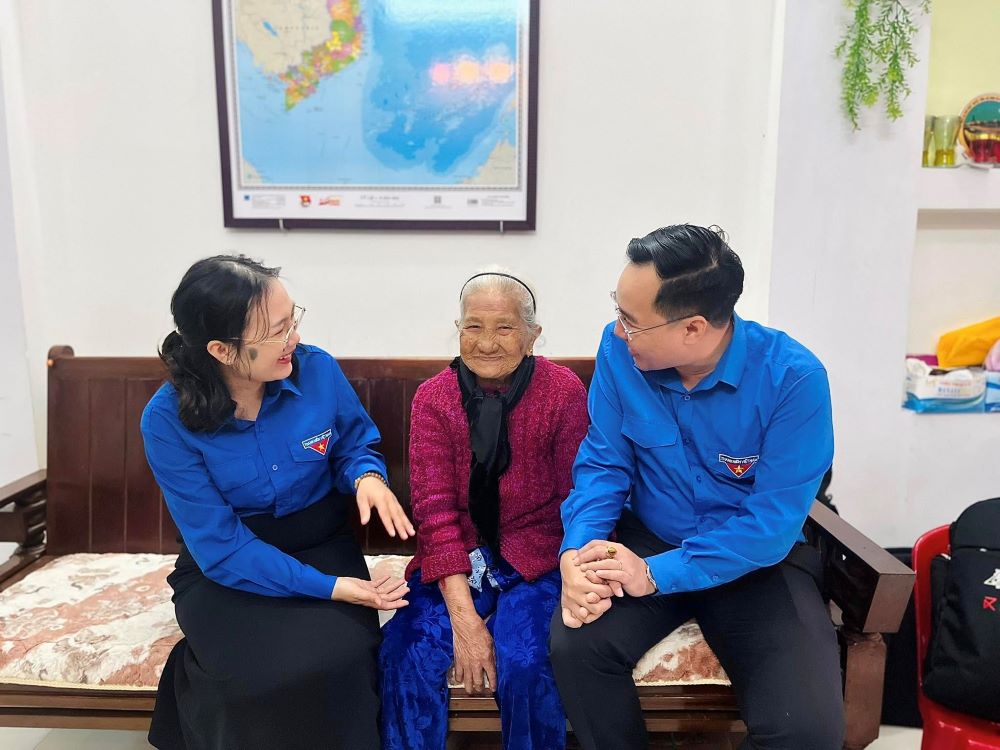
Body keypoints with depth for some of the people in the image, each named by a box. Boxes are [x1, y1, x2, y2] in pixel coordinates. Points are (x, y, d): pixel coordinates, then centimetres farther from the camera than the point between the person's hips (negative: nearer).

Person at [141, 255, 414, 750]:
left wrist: (367, 476, -19)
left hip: (323, 548, 2)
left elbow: (357, 442, 7)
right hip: (227, 568, -1)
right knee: (264, 676, -30)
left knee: (335, 662, -27)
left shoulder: (317, 370, -13)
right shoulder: (167, 421, -17)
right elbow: (222, 545, -18)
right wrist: (328, 587, -26)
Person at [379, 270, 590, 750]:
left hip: (535, 562, -2)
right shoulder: (433, 398, -2)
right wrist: (463, 617, -17)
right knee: (405, 653, -19)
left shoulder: (564, 392, -8)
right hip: (456, 562, 2)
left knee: (524, 664, -25)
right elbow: (434, 510, -8)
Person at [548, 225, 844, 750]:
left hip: (757, 559, -1)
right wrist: (577, 552, -23)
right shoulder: (619, 351, -12)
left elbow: (773, 522, -21)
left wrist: (659, 573, -29)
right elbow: (602, 465, -6)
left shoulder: (794, 378, -22)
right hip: (649, 540, 2)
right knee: (575, 644, -24)